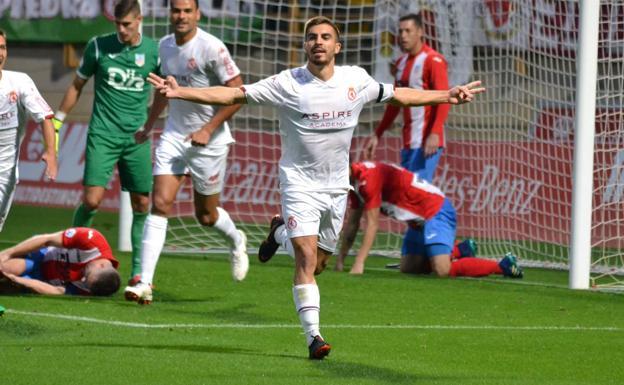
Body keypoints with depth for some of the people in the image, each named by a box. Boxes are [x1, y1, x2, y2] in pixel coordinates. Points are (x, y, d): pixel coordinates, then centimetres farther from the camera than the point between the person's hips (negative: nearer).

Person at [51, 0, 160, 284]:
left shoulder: (153, 51, 1)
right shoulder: (99, 46, 0)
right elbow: (77, 85, 11)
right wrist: (56, 122, 11)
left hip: (137, 138, 2)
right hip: (102, 135, -2)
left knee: (142, 204, 1)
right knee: (92, 200, -12)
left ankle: (138, 270, 11)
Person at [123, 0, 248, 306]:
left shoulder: (211, 48, -17)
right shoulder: (165, 46, 4)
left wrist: (208, 129, -18)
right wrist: (149, 125, 28)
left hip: (208, 141, -4)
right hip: (173, 136, 4)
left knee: (206, 215, 9)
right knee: (160, 204, -10)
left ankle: (236, 242, 45)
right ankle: (144, 283, -13)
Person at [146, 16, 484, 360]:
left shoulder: (356, 80, -2)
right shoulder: (287, 84, -12)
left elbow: (397, 95, 15)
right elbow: (233, 95, -13)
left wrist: (446, 97, 16)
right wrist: (180, 92, -23)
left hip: (336, 186, 4)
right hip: (299, 183, -4)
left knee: (318, 263, 12)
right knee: (307, 257, -18)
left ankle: (282, 232, 44)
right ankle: (313, 335, -17)